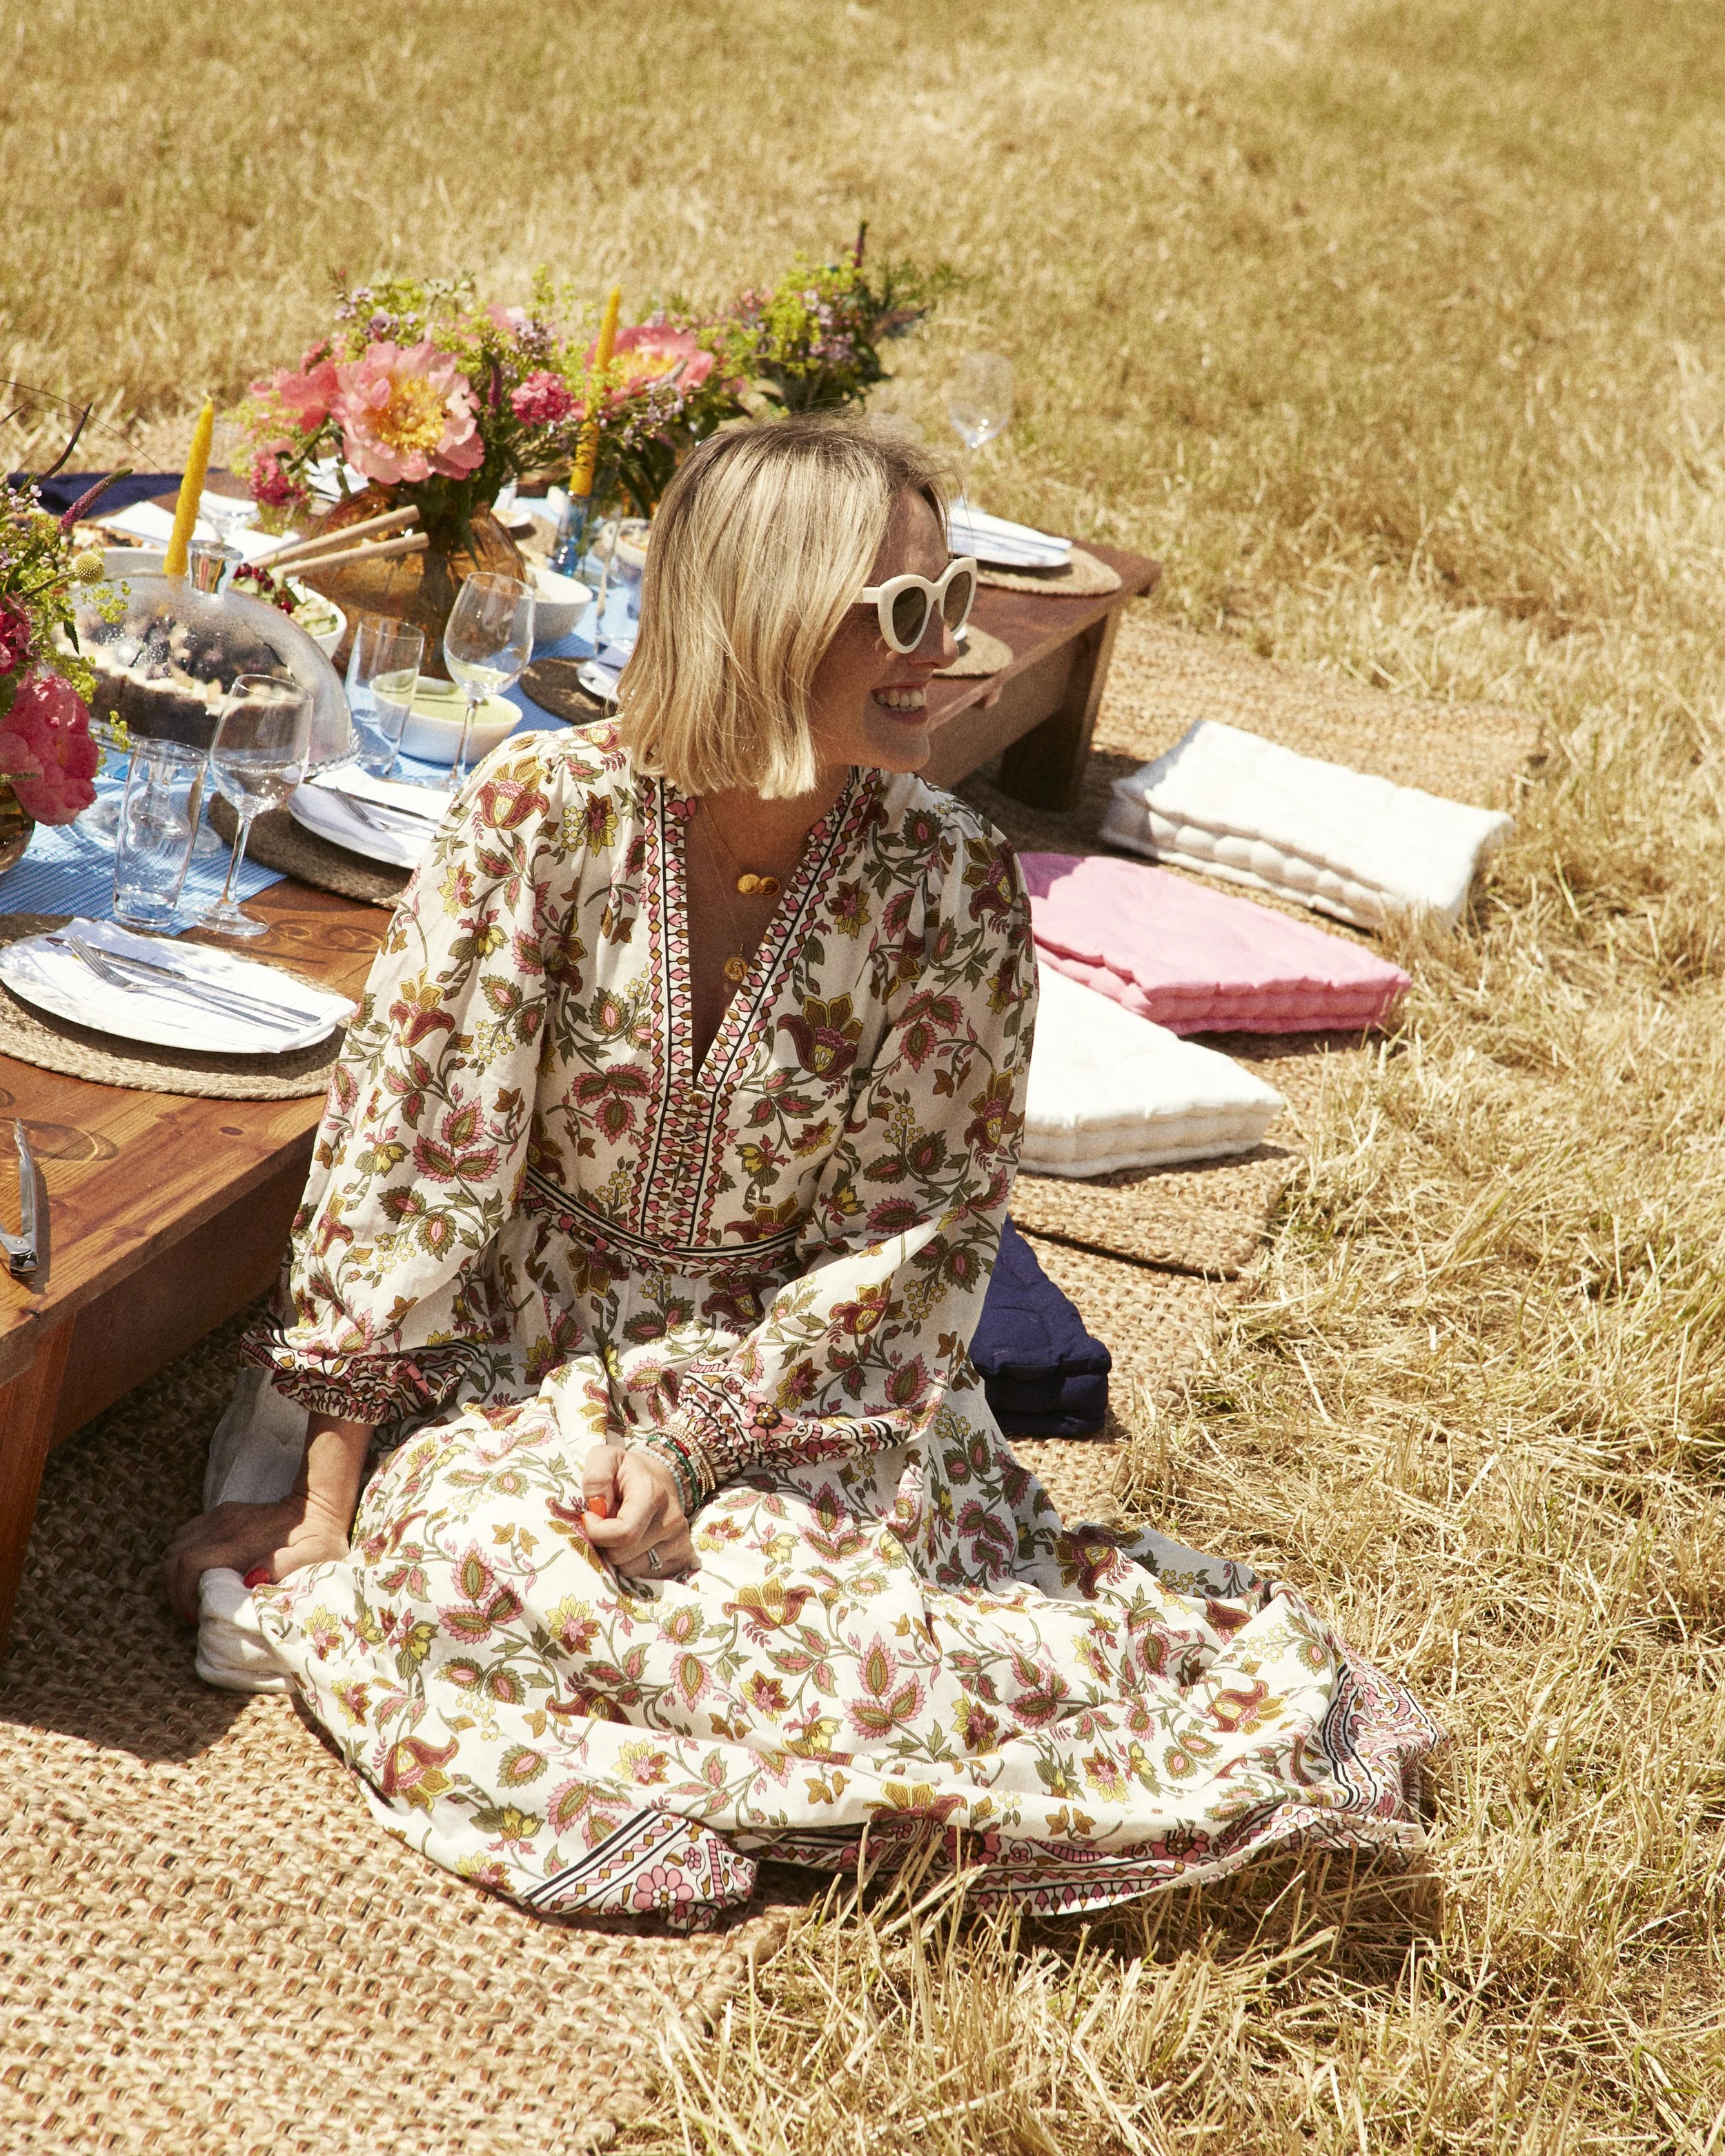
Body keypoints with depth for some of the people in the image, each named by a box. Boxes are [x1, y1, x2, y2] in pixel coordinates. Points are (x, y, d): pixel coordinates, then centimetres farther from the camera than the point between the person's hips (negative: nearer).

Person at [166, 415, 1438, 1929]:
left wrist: (695, 1447, -20)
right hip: (535, 1350, 0)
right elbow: (410, 1141, -14)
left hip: (808, 1382, 0)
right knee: (469, 1565, -29)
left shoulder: (951, 885, -13)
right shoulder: (544, 812, -16)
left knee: (838, 1620, -28)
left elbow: (913, 1236, -8)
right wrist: (329, 1501, -12)